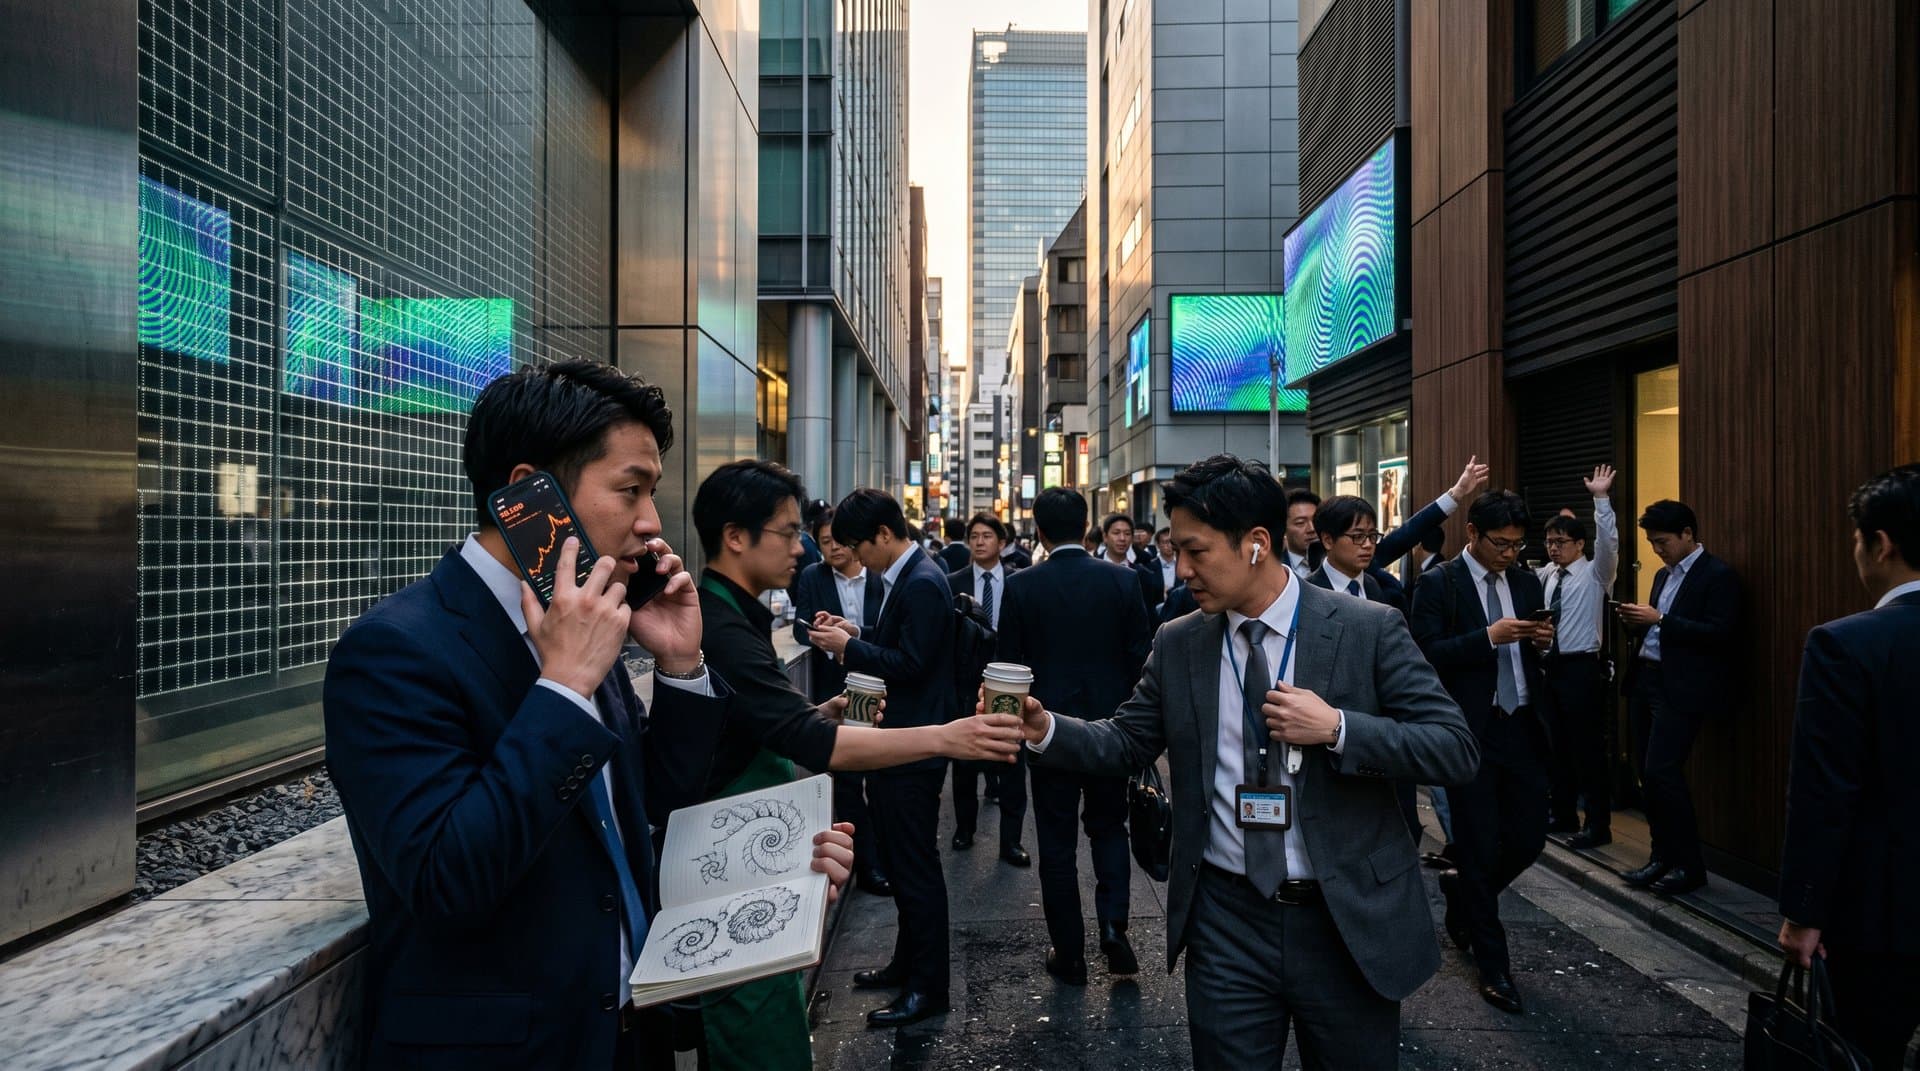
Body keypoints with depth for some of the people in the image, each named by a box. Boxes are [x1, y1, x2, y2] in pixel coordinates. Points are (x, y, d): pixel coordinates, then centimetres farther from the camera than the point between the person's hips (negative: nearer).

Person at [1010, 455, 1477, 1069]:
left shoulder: (1368, 631, -9)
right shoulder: (1177, 645, 0)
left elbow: (1456, 749, -9)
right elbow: (1126, 744, 4)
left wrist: (1337, 729, -22)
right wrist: (1045, 730, -13)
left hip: (1350, 924, -1)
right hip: (1226, 925, 2)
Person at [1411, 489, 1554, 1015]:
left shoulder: (1526, 582, 11)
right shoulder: (1438, 585, -7)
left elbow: (1532, 655, 19)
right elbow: (1428, 655, -15)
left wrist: (1541, 641, -3)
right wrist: (1489, 637, -22)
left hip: (1522, 729, 6)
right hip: (1470, 732, -5)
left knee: (1529, 838, 8)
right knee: (1480, 849, 3)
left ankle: (1462, 891, 38)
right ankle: (1494, 967, 16)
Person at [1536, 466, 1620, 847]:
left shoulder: (1595, 573, -5)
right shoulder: (1545, 575, 11)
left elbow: (1608, 540, -20)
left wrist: (1600, 498, -28)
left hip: (1582, 668, -6)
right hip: (1550, 666, 6)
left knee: (1588, 748, -2)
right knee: (1557, 745, 14)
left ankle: (1598, 825, 6)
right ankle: (1563, 814, 25)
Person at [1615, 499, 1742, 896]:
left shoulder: (1718, 575, -8)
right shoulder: (1663, 575, 18)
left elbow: (1720, 634, -17)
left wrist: (1660, 619, -20)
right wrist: (1639, 621, 0)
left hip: (1680, 687, -8)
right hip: (1646, 678, 8)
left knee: (1662, 772, -10)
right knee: (1648, 773, 9)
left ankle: (1690, 865, 3)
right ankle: (1663, 857, 19)